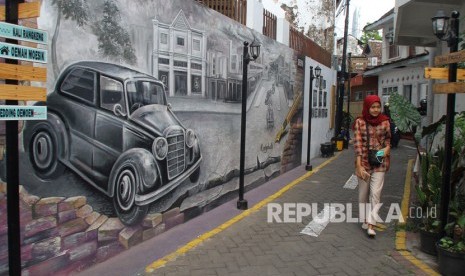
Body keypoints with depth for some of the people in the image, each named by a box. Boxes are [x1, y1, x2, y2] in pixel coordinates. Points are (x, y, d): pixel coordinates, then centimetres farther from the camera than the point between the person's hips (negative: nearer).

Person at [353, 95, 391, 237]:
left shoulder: (385, 121, 1)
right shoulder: (360, 122, -6)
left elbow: (388, 138, 16)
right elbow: (357, 144, -9)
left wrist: (387, 148, -7)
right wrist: (359, 166, -15)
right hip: (364, 161, -1)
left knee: (375, 193, -6)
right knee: (363, 193, 11)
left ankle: (371, 225, -1)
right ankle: (365, 219, 29)